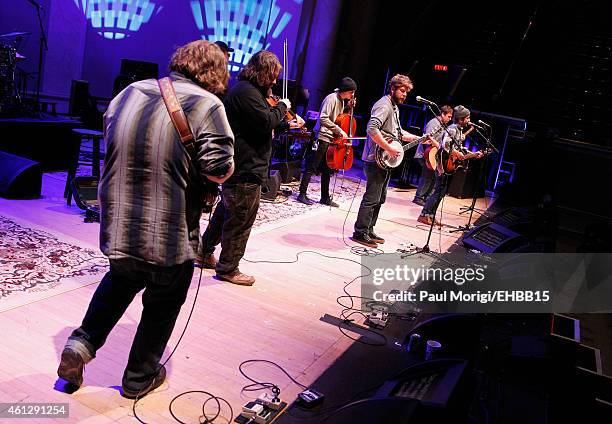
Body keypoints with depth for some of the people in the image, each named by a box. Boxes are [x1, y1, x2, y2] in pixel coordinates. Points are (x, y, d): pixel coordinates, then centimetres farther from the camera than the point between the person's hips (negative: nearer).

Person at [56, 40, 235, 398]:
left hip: (118, 226, 6)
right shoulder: (206, 105, -15)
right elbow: (221, 170, -19)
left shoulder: (130, 92, 4)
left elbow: (109, 139, 16)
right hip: (170, 238, -5)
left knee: (120, 282, 34)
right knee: (162, 306, 18)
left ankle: (82, 344, 23)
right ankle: (140, 378, 34)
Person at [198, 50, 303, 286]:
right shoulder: (247, 92, -17)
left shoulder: (246, 89, 18)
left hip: (238, 166, 11)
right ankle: (228, 269, 14)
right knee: (241, 220, 1)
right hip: (246, 169, -11)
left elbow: (260, 124, 21)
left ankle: (205, 253, 36)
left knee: (226, 212, 23)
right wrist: (282, 106, -7)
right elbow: (266, 122, -23)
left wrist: (287, 124, 13)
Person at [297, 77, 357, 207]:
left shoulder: (341, 100, 13)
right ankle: (302, 194, 5)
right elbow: (323, 118, -22)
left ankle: (325, 198, 19)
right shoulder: (332, 98, -14)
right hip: (322, 137, -9)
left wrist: (349, 107, 7)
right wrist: (339, 130, -21)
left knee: (327, 169, 12)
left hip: (332, 139, 9)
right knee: (312, 167, -2)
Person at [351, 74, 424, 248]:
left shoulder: (394, 107, 19)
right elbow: (372, 129, -29)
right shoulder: (384, 105, -15)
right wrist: (389, 148, -26)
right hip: (375, 160, -11)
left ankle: (368, 231, 24)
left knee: (380, 198, 15)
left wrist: (419, 139, 16)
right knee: (371, 198, -7)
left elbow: (398, 132, 27)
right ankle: (360, 233, 1)